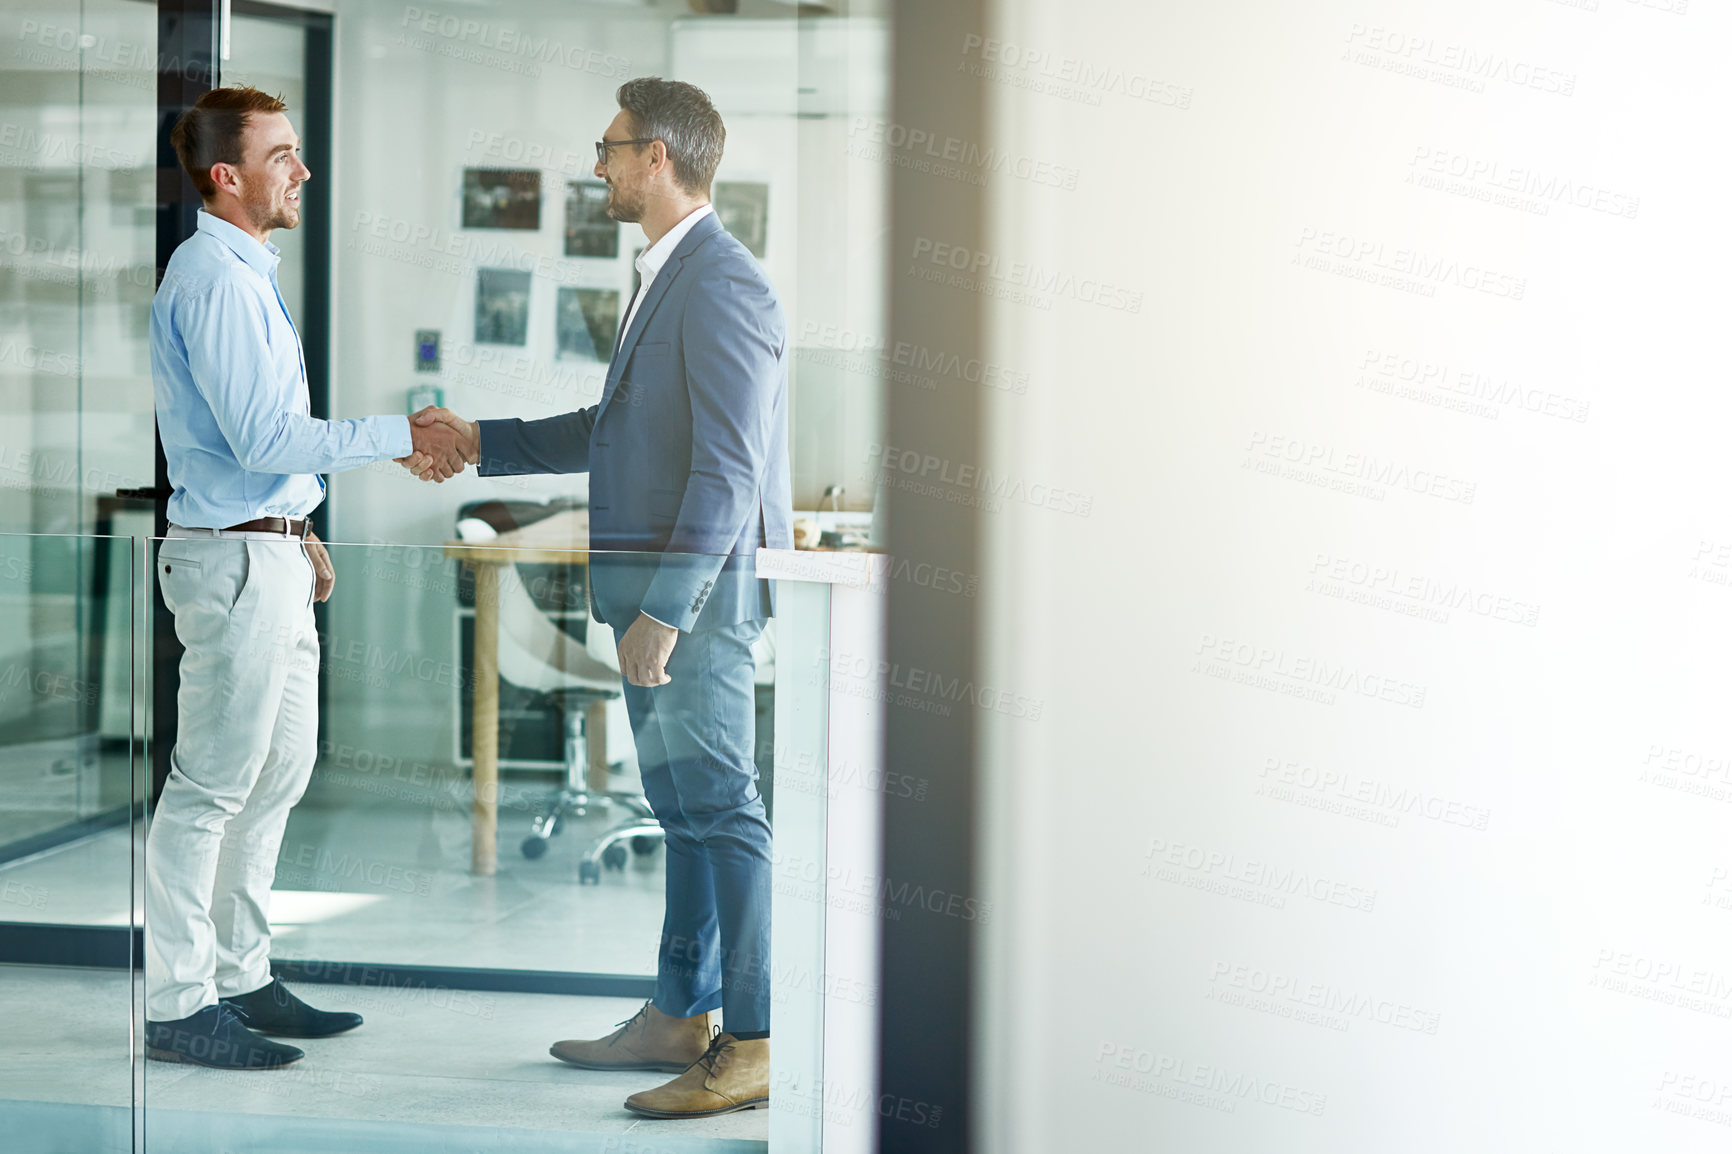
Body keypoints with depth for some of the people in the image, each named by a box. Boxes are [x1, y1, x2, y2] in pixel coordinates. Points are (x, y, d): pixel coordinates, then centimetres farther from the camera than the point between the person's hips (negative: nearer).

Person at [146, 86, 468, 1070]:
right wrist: (399, 437, -18)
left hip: (271, 552, 11)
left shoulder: (248, 274, 16)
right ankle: (177, 1005, 2)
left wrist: (297, 533, 21)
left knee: (278, 772, 15)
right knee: (212, 784, -5)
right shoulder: (214, 279, -17)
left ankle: (239, 978, 24)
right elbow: (262, 438, -23)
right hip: (236, 560, -11)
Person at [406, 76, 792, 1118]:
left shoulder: (721, 283, -16)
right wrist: (478, 443, 27)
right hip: (659, 587, 10)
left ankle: (757, 1043, -2)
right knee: (685, 805, 15)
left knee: (720, 806, -7)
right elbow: (614, 431, 27)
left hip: (701, 585, -10)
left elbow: (729, 467, -22)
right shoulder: (671, 278, 17)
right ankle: (679, 1019, 25)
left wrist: (664, 610, -24)